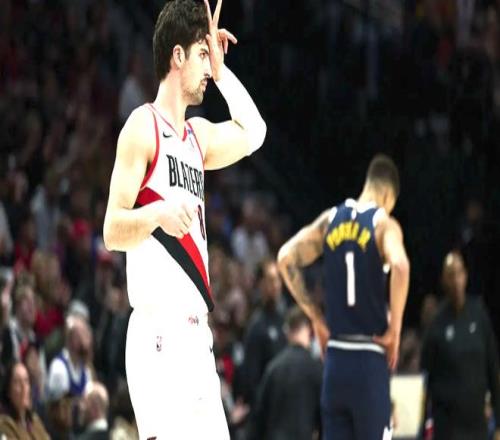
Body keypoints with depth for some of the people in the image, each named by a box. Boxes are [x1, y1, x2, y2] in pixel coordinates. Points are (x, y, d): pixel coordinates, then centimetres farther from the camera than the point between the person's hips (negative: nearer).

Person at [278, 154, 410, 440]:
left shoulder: (331, 220, 9)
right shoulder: (384, 223, -6)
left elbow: (287, 258, 5)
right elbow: (400, 266, -24)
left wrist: (316, 317, 11)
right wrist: (394, 330, -13)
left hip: (335, 355, 4)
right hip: (369, 358, -4)